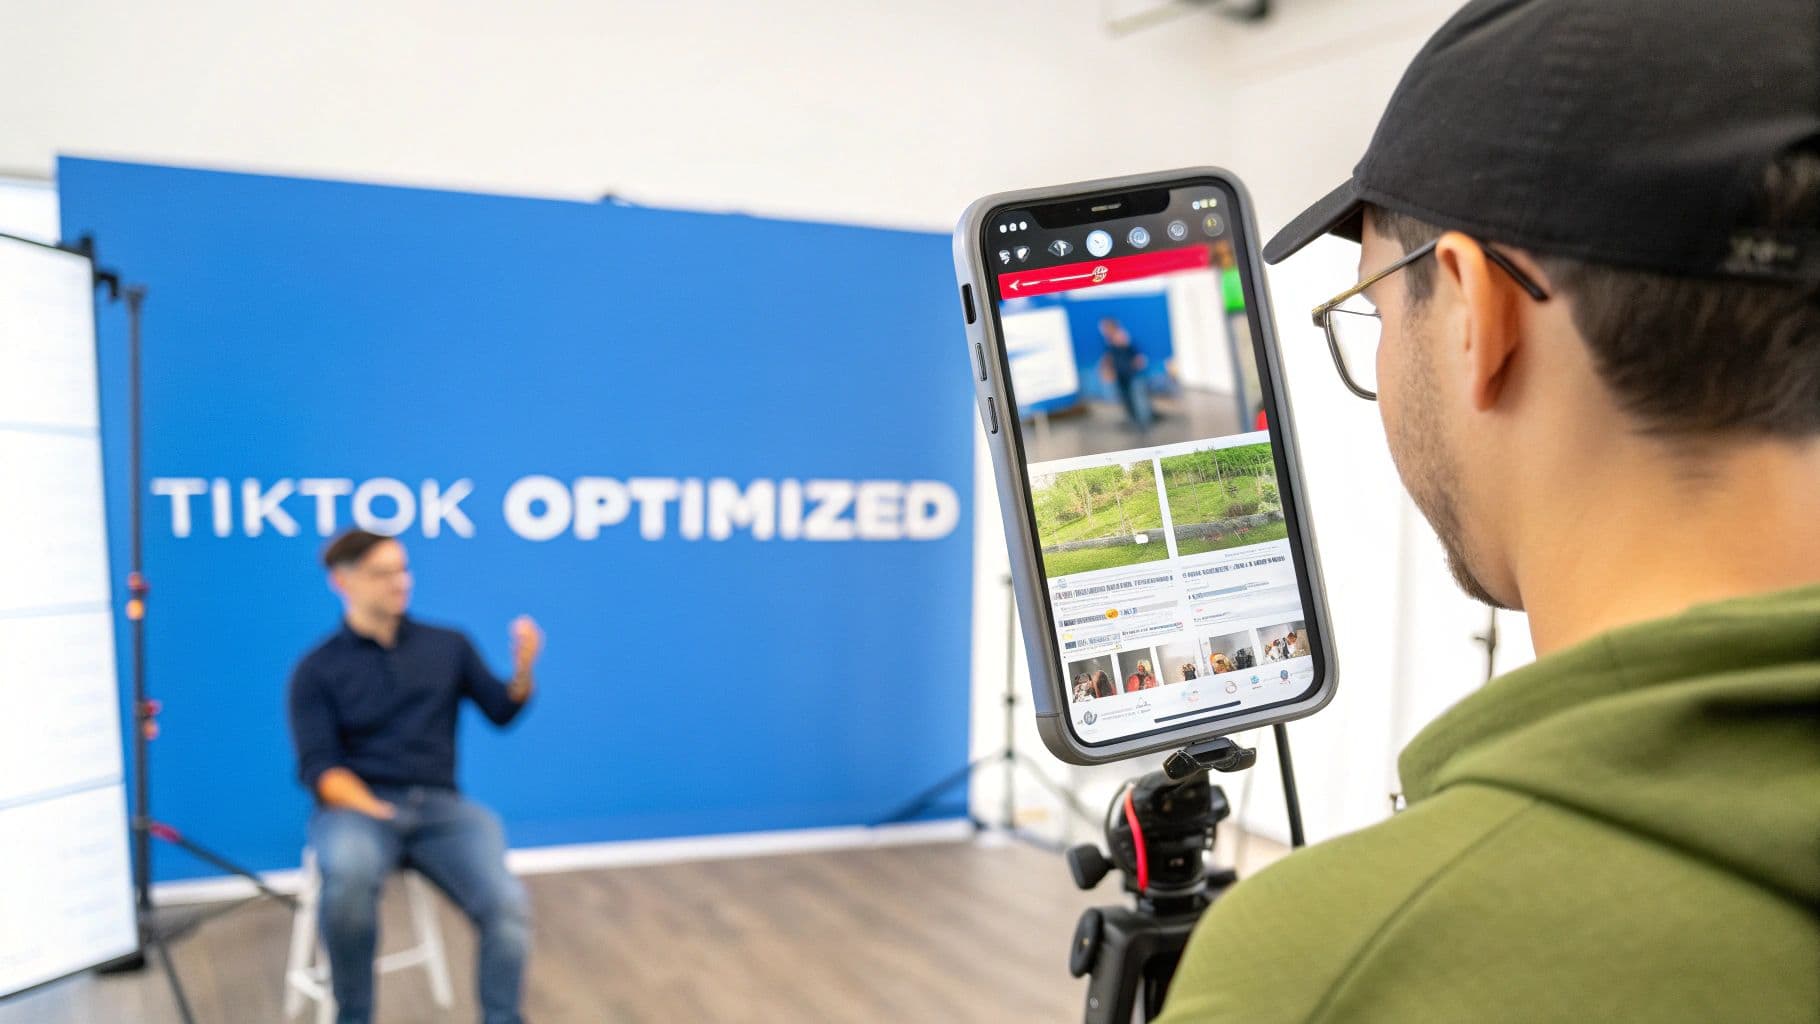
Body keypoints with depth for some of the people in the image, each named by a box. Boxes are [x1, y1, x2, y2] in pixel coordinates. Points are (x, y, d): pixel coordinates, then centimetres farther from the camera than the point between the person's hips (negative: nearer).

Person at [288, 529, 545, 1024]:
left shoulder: (448, 645, 12)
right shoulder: (316, 670, 4)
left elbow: (501, 711, 9)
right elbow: (319, 768, -4)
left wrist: (522, 671, -13)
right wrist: (377, 812, -21)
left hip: (439, 806, 2)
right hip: (356, 806, -2)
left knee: (506, 903, -26)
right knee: (349, 873, -38)